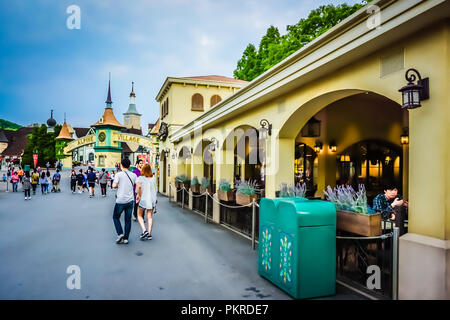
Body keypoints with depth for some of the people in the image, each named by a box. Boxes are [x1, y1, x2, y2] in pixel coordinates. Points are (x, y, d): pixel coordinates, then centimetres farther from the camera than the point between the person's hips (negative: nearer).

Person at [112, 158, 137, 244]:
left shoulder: (118, 174, -7)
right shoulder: (133, 175, 4)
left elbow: (114, 185, -12)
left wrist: (119, 185, 6)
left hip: (120, 200, -3)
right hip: (130, 200, 3)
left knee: (115, 217, 15)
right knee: (128, 219, 9)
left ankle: (120, 234, 2)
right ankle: (126, 238, 11)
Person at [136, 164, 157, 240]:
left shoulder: (140, 178, -6)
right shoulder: (153, 178, 4)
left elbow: (138, 186, -24)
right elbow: (155, 188, 7)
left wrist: (139, 196, -14)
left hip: (143, 199, -3)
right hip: (152, 199, 3)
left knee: (139, 215, 13)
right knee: (150, 216, 8)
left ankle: (144, 230, -4)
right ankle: (149, 234, 6)